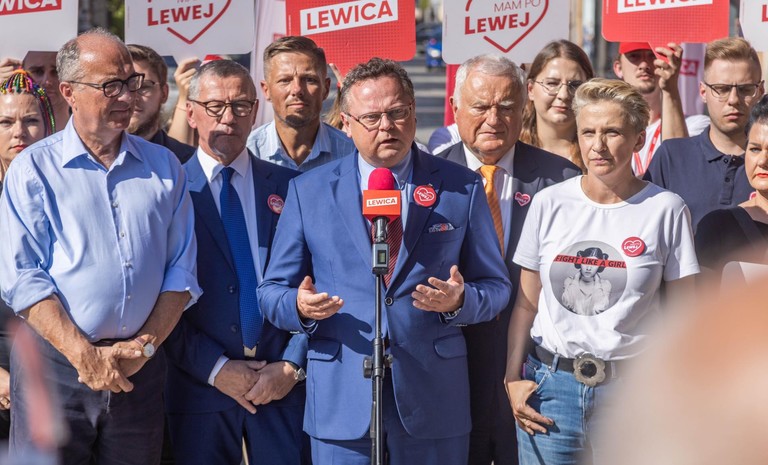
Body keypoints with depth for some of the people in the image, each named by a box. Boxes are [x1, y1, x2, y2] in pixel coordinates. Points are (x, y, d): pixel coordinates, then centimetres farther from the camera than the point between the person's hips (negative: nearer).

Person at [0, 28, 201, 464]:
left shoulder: (164, 167, 9)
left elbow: (181, 268, 6)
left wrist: (146, 345, -7)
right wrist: (85, 356, -15)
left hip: (141, 371, 3)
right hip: (54, 365, -3)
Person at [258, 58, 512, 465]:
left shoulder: (461, 188, 7)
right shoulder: (308, 191, 7)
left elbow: (495, 286, 8)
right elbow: (272, 291, 8)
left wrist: (459, 300, -14)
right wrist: (300, 307, -15)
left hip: (433, 401, 0)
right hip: (342, 400, 0)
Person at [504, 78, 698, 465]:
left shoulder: (665, 209, -2)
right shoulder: (549, 204, 4)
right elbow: (526, 303, 10)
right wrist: (513, 379, 2)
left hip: (632, 390, -2)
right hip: (550, 385, 2)